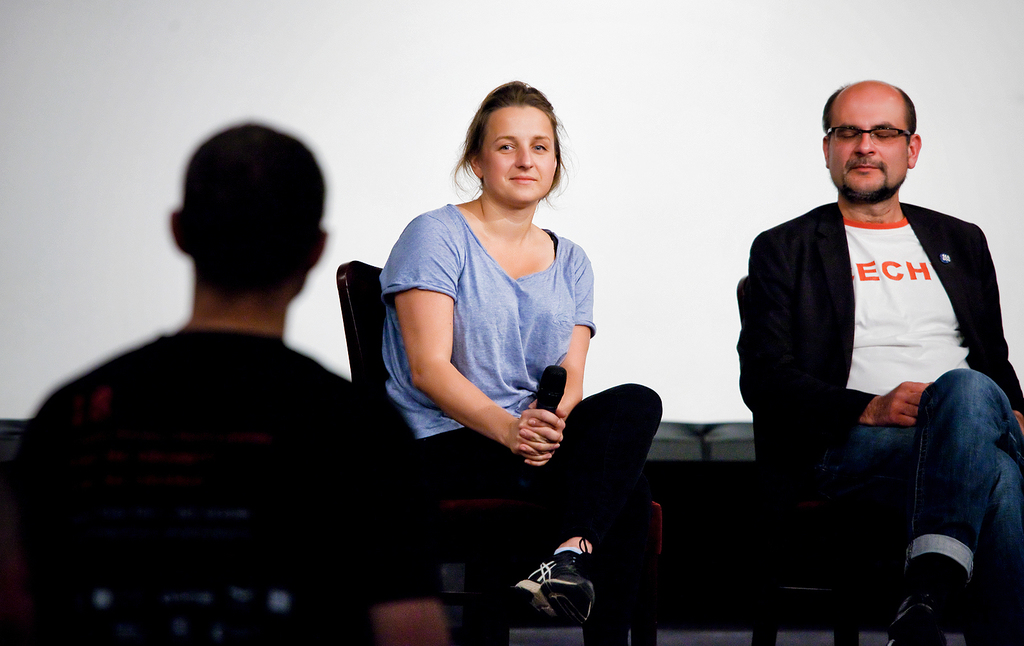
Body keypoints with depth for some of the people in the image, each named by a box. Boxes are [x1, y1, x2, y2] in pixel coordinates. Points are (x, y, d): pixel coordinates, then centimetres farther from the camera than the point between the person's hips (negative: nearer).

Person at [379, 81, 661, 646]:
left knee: (637, 403, -28)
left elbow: (570, 377, 6)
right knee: (628, 493, -26)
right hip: (447, 449, -5)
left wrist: (547, 421, -20)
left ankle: (570, 554, -38)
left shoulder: (569, 262, 17)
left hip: (536, 438, 6)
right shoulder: (436, 237, 0)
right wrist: (508, 426, -27)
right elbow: (428, 368, -11)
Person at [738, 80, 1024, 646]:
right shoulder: (784, 250, 15)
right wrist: (868, 408, -13)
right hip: (846, 446, -3)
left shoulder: (962, 242, 27)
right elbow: (763, 378, 3)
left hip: (968, 428, 3)